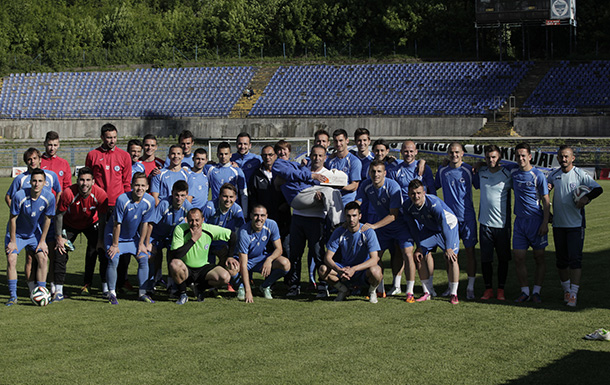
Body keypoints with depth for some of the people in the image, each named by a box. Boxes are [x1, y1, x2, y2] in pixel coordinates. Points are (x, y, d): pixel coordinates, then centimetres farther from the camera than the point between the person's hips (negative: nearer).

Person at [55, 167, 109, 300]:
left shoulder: (100, 194, -28)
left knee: (102, 250, -13)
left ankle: (106, 288, -1)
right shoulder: (68, 193, -32)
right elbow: (59, 215, -18)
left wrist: (101, 240, -15)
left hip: (91, 224, 1)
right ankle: (58, 291, -4)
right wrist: (59, 237, -17)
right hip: (70, 224, -1)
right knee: (60, 252, -12)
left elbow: (102, 219, -15)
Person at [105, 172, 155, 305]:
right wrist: (115, 245, -16)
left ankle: (143, 293, 5)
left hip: (133, 236, 4)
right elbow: (117, 224, -22)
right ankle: (112, 294, -4)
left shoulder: (149, 201, -18)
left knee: (144, 258, -6)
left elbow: (144, 223, -6)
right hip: (114, 234, -4)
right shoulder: (122, 200, -30)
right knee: (113, 260, -17)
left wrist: (141, 243, -2)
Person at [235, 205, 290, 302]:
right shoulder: (244, 232, -27)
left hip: (265, 257, 3)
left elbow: (278, 249, -9)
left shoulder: (272, 225, -16)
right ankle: (242, 286, 1)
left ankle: (265, 286, 2)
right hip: (248, 261, -3)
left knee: (285, 264, -28)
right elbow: (243, 264, -32)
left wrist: (269, 259, -35)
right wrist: (248, 291, -39)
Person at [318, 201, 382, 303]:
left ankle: (372, 291, -1)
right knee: (322, 270, -23)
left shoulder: (368, 232, -16)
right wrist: (338, 270, -33)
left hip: (364, 269, -3)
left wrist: (354, 269, -38)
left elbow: (374, 259, -24)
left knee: (375, 271, -38)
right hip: (345, 268, 3)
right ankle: (343, 290, 5)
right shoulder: (339, 232, -9)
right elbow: (328, 257, -11)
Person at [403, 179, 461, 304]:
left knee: (451, 259, -19)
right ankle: (427, 293, 8)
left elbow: (444, 225, -34)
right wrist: (419, 247, -3)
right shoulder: (407, 206, -18)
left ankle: (453, 294, -7)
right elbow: (413, 227, -4)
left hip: (449, 226, -5)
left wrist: (448, 248, -36)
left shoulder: (434, 203, -36)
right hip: (429, 229, 5)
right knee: (418, 257, -3)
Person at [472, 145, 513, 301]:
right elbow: (476, 184, 27)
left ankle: (501, 289, 13)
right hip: (485, 222, 2)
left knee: (503, 258, 4)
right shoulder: (481, 172, 5)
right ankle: (488, 288, 12)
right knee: (485, 258, 2)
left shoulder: (507, 174, -5)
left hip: (503, 223, -2)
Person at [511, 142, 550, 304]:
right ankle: (525, 291, 9)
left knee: (539, 258, 2)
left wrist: (545, 223, -13)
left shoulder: (538, 175, -7)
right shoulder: (513, 173, 6)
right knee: (518, 257, 0)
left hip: (536, 221, -4)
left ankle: (536, 292, 10)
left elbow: (546, 201, -5)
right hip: (519, 220, 4)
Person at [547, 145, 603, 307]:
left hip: (576, 224, -4)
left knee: (575, 259, -9)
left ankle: (574, 293, -9)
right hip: (558, 224, 4)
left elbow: (598, 189, -9)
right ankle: (566, 289, 23)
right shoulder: (554, 175, 7)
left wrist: (586, 197, -27)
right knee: (561, 260, 9)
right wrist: (547, 187, -1)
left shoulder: (580, 175, -5)